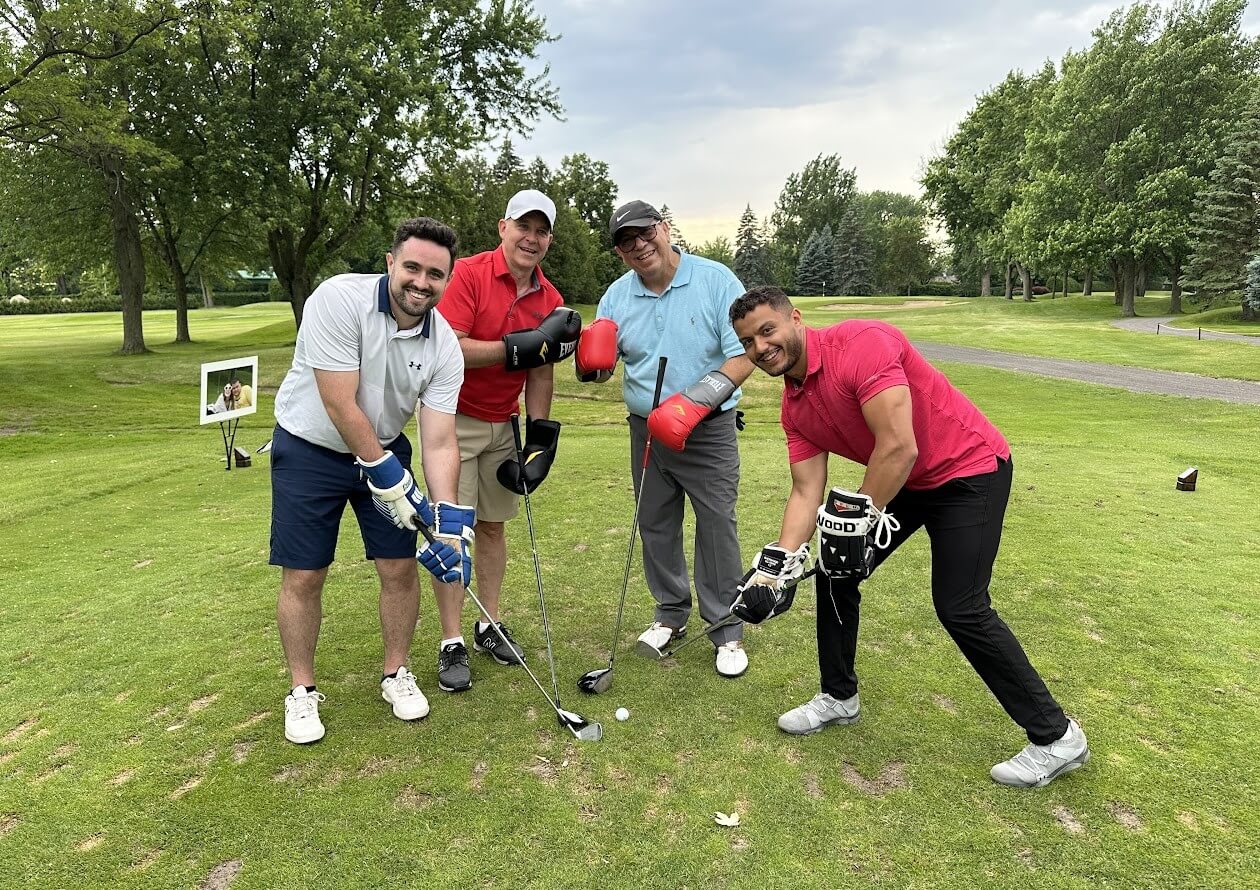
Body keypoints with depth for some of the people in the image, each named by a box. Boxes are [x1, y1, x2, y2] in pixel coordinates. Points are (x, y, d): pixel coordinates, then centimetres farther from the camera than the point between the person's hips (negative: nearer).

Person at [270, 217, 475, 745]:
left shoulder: (445, 348, -13)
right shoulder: (340, 299, -26)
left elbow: (439, 444, -14)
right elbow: (340, 405, -26)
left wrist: (450, 522, -24)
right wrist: (386, 476, -22)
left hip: (385, 448, 4)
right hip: (310, 448, -3)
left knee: (401, 567, 2)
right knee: (302, 578, 0)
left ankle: (396, 674, 25)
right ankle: (302, 690, 22)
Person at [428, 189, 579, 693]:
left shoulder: (550, 300, 2)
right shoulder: (469, 274, -14)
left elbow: (540, 374, 7)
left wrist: (539, 439, 3)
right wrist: (523, 344, -25)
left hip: (503, 424, 5)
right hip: (453, 419, -5)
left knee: (493, 525, 12)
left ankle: (489, 626, 26)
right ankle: (452, 643, 9)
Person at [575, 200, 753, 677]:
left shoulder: (716, 280, -11)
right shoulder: (617, 295, 2)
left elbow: (744, 356, -15)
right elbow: (599, 369, 6)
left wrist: (692, 404, -25)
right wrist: (592, 359, -19)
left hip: (710, 432, -4)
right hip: (646, 431, 5)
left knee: (717, 527, -2)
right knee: (655, 527, 14)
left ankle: (728, 631, 14)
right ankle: (672, 614, 33)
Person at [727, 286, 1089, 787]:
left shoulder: (862, 344, -27)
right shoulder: (794, 408, -1)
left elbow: (899, 447, -32)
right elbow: (807, 492, -3)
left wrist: (859, 517, -24)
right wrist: (779, 563, -14)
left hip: (969, 469, -8)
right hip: (901, 481, 8)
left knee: (960, 609, -12)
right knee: (832, 572, 7)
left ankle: (1056, 737, 8)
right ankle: (839, 697, 26)